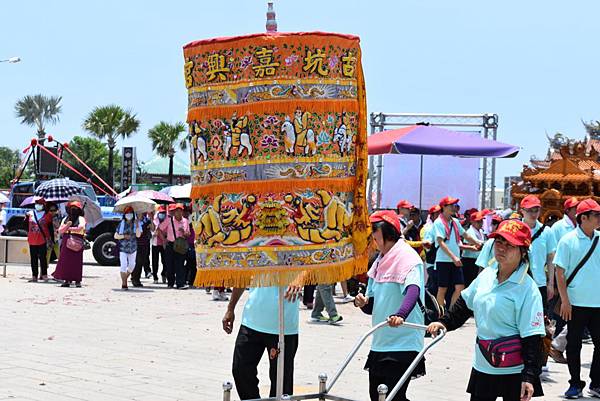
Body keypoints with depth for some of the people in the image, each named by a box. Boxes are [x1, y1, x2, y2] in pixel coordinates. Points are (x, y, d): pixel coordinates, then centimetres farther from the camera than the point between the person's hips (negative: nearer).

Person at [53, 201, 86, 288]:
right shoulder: (65, 219, 18)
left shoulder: (81, 219, 4)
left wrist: (69, 228, -3)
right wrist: (67, 225, -8)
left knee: (76, 261, -7)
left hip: (76, 243, -4)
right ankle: (67, 280, 3)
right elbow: (60, 231, 11)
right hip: (66, 242, 4)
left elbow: (80, 228, -15)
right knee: (66, 262, -1)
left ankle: (77, 281, -5)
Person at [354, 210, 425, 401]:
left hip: (403, 345, -9)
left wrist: (400, 315, -49)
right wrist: (363, 302, -5)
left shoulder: (408, 258, -12)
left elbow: (413, 291, -31)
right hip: (380, 344, 9)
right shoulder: (380, 261, 15)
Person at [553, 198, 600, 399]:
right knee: (574, 345, 5)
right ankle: (575, 385, 16)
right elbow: (560, 272, -5)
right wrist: (565, 301, -10)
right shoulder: (568, 240, -5)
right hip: (576, 303, -3)